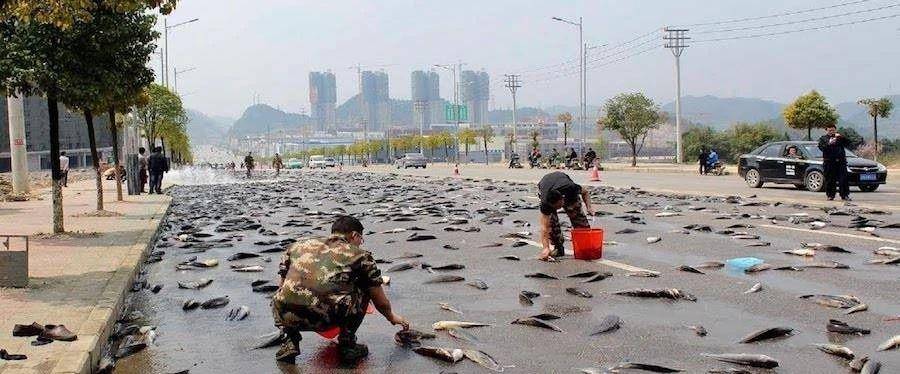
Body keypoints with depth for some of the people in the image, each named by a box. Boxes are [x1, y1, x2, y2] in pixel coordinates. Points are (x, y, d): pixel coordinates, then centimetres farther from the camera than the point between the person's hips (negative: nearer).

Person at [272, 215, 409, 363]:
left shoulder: (299, 246, 25)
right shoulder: (359, 255, 17)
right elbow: (381, 303, 24)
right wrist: (392, 317, 46)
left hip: (285, 316, 3)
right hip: (323, 317, -3)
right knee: (363, 289, 23)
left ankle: (290, 342, 19)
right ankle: (347, 343, 19)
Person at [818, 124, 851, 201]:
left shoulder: (840, 137, 19)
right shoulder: (823, 138, 14)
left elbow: (847, 143, 4)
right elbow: (821, 147, -3)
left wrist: (841, 137, -11)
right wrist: (829, 144, -20)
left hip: (840, 161, 1)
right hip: (828, 162, -1)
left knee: (843, 179, -5)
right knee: (830, 180, 0)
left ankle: (845, 195, -4)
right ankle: (830, 195, 7)